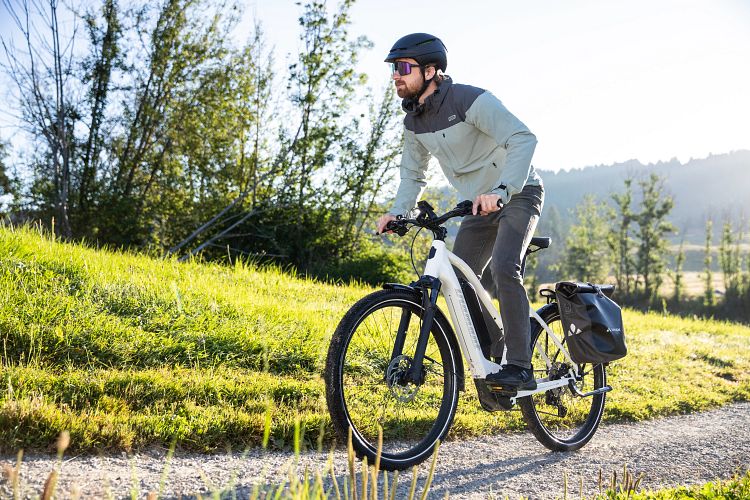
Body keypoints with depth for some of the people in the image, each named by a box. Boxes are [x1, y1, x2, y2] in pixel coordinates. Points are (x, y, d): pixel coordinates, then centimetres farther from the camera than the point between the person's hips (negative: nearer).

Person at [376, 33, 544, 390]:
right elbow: (413, 174, 12)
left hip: (518, 195, -7)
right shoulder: (414, 120, 1)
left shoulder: (470, 100, -23)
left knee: (503, 268, -28)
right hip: (480, 204, 8)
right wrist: (398, 212, -6)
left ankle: (519, 368, -22)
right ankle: (497, 356, 16)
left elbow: (523, 139, -31)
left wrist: (500, 191, -44)